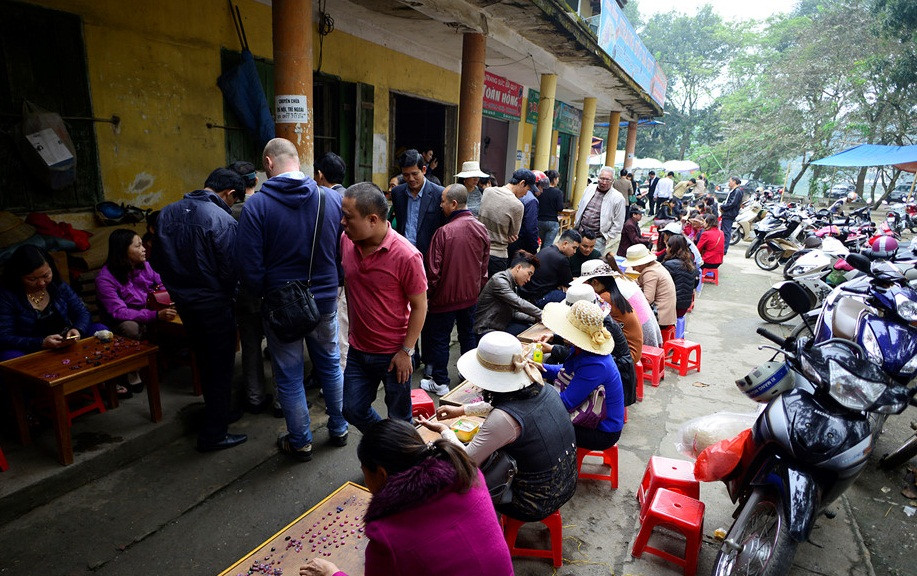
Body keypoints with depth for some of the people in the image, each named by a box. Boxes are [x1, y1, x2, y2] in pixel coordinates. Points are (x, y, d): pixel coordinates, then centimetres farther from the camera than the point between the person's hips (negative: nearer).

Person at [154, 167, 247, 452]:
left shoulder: (168, 212, 2)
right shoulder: (223, 220, -20)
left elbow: (158, 260, 7)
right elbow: (229, 271, -19)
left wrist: (176, 287, 17)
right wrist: (227, 295, 1)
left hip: (183, 301, 7)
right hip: (214, 304, -7)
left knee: (204, 361, 23)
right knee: (220, 367, 6)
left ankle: (215, 411, 41)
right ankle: (214, 434, 14)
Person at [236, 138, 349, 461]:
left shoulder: (257, 205, -14)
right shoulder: (333, 198, -6)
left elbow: (250, 267, -14)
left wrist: (263, 295, 4)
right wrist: (330, 284, 10)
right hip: (325, 300, 3)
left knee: (289, 376, 13)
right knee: (330, 365, 20)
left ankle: (300, 442, 28)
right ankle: (339, 430, 35)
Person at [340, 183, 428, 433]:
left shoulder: (406, 256, -24)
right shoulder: (346, 240, -5)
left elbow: (419, 306, -15)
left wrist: (406, 352, -15)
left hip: (394, 354, -5)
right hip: (358, 350, 6)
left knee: (399, 417, 13)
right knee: (353, 409, 18)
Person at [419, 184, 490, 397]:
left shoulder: (444, 232, -21)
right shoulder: (481, 229, -4)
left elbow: (434, 270, -16)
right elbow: (484, 265, 5)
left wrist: (427, 296, -2)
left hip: (446, 297, -5)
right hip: (470, 295, 6)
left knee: (439, 339, 9)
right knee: (468, 334, 20)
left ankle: (440, 383, 18)